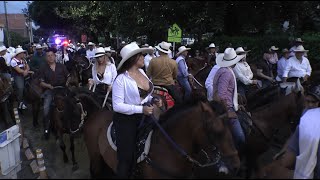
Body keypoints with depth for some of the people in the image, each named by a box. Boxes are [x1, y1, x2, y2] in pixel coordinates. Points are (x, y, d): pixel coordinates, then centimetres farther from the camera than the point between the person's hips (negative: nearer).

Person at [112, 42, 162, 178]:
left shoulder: (142, 72, 0)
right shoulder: (121, 79, -21)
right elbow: (117, 106, -22)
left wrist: (153, 100, -5)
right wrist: (141, 109, -28)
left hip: (144, 117, 7)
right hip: (126, 121, -7)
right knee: (126, 158, 9)